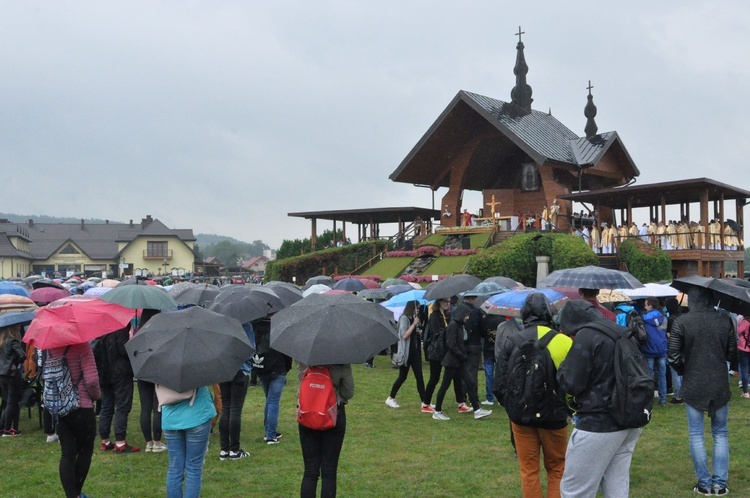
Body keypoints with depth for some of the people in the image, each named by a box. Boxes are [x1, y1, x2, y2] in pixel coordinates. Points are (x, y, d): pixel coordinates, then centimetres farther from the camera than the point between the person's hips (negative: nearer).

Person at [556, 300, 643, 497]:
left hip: (598, 425, -8)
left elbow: (571, 384, -15)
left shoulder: (586, 336, -13)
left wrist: (564, 366, 5)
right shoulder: (622, 333, 11)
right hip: (628, 422, 8)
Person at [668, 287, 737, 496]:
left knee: (696, 435, 8)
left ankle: (704, 484, 12)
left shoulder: (682, 322, -12)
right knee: (720, 434, 14)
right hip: (720, 386, 2)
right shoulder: (725, 320, -5)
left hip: (693, 386, -2)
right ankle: (720, 483, 12)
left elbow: (673, 356, -10)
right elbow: (732, 355, -1)